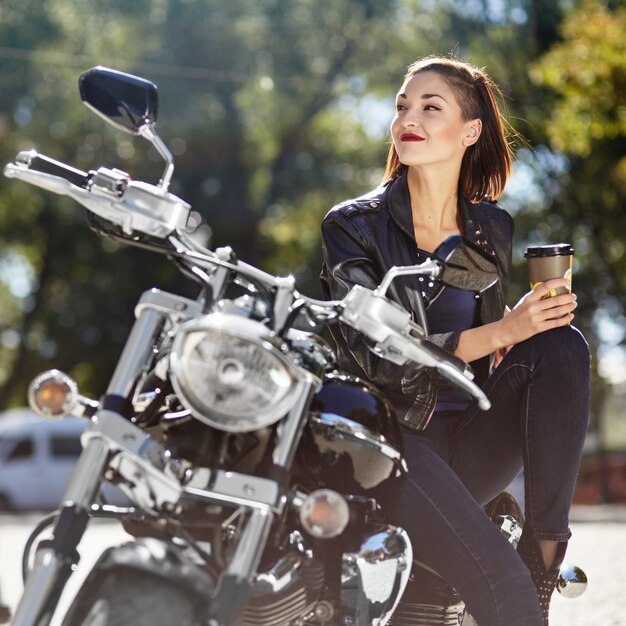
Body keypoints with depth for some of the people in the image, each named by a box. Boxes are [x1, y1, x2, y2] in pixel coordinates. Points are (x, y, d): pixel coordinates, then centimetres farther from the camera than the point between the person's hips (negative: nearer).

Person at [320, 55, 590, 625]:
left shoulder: (493, 227, 12)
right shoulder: (353, 226, -2)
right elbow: (376, 357, -14)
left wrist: (537, 320, -2)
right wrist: (501, 331, -24)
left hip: (473, 442, 5)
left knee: (563, 345, -22)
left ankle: (544, 555, -23)